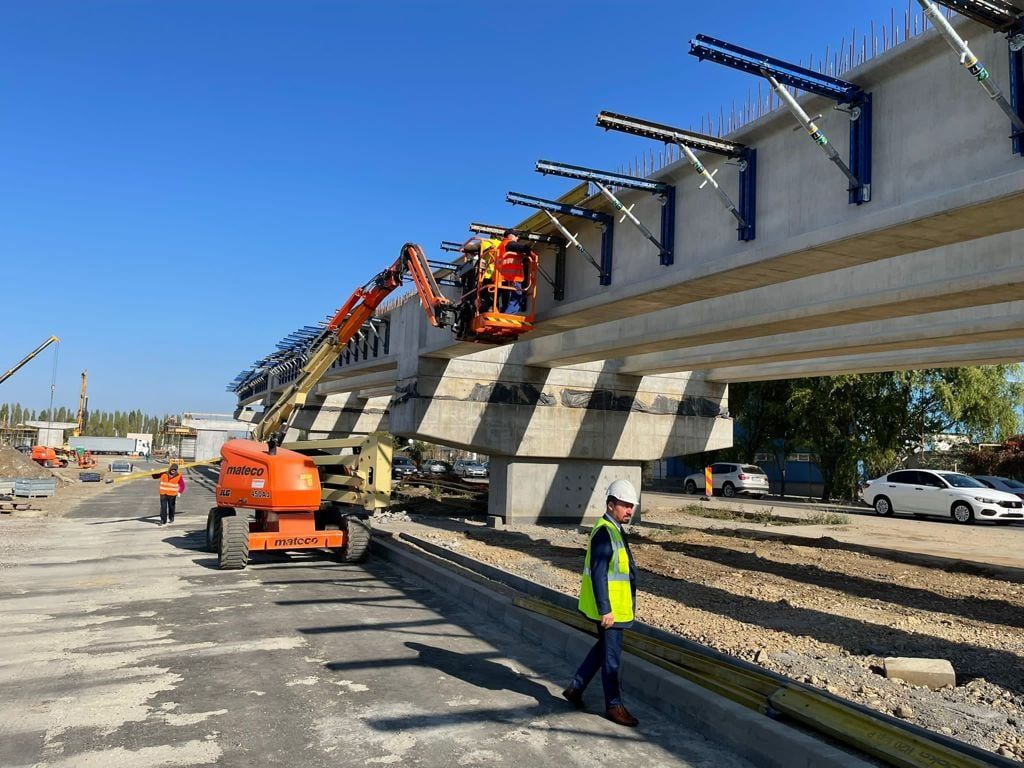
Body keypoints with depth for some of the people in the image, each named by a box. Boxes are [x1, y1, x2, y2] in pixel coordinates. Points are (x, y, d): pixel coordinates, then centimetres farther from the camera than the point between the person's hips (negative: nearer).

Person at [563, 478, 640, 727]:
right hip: (609, 609, -10)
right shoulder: (604, 533, -21)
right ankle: (614, 706, 18)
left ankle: (575, 688, 32)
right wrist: (605, 610, -25)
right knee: (611, 655, 4)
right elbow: (598, 575, -25)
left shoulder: (615, 530, 11)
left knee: (603, 648, 21)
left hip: (617, 606, 10)